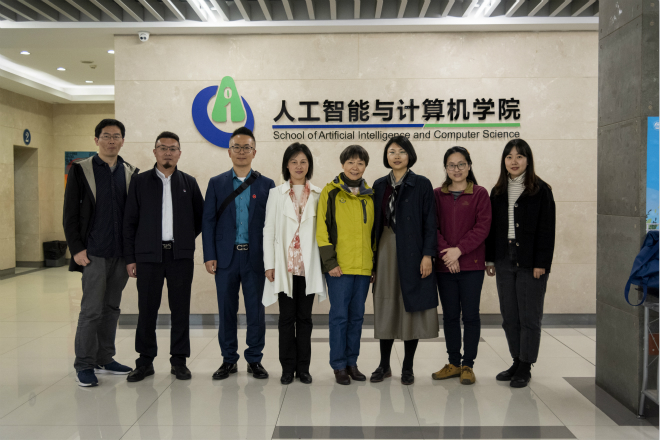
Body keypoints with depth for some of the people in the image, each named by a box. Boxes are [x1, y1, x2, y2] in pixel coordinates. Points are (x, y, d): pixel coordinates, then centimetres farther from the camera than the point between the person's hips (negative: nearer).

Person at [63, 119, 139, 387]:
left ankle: (104, 360, 24)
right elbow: (70, 214, -3)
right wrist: (76, 249, -9)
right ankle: (84, 365, 10)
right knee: (91, 310, -3)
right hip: (94, 253, -4)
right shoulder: (81, 170, 0)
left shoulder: (131, 173, 9)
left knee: (111, 308, 12)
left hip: (122, 253, 4)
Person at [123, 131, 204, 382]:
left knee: (180, 309, 5)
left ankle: (179, 361, 16)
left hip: (181, 256, 1)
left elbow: (200, 217, 16)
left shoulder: (189, 183, 9)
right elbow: (130, 222, 4)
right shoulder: (140, 182, 6)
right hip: (148, 255, 0)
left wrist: (185, 238, 7)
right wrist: (130, 258, -1)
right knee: (147, 310, 3)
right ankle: (145, 361, 17)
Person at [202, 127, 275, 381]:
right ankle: (228, 360, 21)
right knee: (226, 310, 7)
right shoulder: (216, 184, 8)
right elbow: (208, 221, 4)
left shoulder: (266, 185, 6)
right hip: (226, 256, 1)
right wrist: (209, 256, -4)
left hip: (255, 257, 0)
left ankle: (255, 360, 18)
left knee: (256, 310, 5)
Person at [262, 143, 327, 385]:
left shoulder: (319, 194, 7)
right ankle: (288, 367, 14)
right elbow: (268, 230, 3)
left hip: (309, 265, 1)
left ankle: (303, 367, 16)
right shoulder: (276, 194, 6)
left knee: (304, 317, 7)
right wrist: (269, 264, -3)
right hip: (285, 265, 0)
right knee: (287, 317, 4)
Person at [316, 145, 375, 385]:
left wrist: (374, 261, 12)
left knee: (357, 316, 11)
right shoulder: (331, 192, -2)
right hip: (339, 266, -4)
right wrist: (330, 262, -12)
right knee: (339, 315, 0)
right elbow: (322, 229, -7)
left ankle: (352, 362, 23)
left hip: (363, 266, 5)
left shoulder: (370, 195, 12)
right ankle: (339, 365, 12)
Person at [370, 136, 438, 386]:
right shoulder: (380, 185, 10)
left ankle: (407, 367, 16)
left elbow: (429, 222, -5)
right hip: (386, 250, 4)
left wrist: (427, 255, -12)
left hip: (412, 252, -3)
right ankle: (384, 365, 20)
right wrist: (372, 256, 6)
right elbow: (375, 222, 10)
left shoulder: (421, 184, -1)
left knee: (411, 307, 3)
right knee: (385, 308, 8)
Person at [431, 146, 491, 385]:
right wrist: (446, 252, -11)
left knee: (470, 315, 2)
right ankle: (453, 363, 22)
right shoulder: (437, 195, 7)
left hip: (472, 265, -2)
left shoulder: (480, 194, 1)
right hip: (444, 266, 2)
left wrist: (459, 250, -15)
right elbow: (432, 227, 2)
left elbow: (483, 227, -6)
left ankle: (468, 365, 14)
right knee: (450, 315, 9)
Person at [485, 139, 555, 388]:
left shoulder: (541, 190, -3)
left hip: (530, 263, -5)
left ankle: (526, 368, 13)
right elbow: (492, 227, 12)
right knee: (509, 317, 10)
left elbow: (546, 230, -7)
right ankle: (517, 362, 23)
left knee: (529, 317, 2)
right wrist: (490, 259, 7)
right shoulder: (498, 192, 11)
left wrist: (541, 263, -12)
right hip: (504, 262, 5)